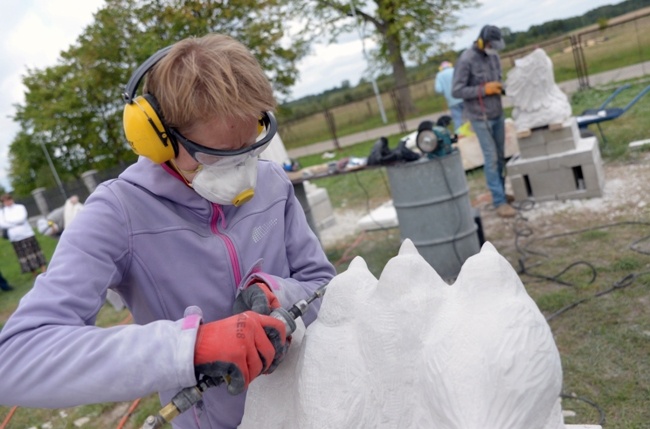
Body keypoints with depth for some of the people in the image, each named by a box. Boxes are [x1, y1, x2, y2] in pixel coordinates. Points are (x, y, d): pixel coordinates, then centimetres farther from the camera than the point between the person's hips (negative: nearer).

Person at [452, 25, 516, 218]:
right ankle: (499, 202, -2)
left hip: (498, 114, 7)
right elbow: (456, 91, -17)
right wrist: (483, 90, -21)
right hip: (480, 117, -7)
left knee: (500, 155, 10)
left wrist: (500, 86, -3)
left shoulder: (494, 56, 7)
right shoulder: (466, 60, -15)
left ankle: (501, 193, 23)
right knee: (491, 158, -6)